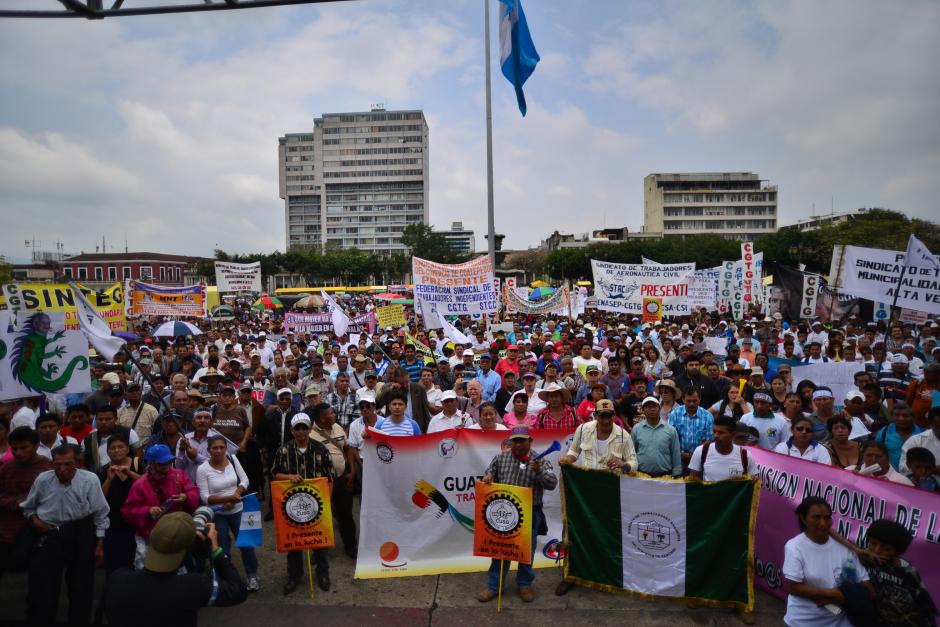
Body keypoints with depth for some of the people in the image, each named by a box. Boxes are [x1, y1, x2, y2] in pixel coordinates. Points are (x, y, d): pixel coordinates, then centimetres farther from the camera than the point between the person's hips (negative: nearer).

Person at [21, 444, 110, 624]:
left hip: (81, 536, -1)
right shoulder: (42, 480, -7)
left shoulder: (90, 480, -13)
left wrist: (99, 544, -2)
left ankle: (79, 622, 33)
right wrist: (34, 519, -8)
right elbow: (28, 507, 13)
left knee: (81, 587, 13)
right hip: (48, 536, 1)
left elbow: (100, 514, -4)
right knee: (42, 587, 2)